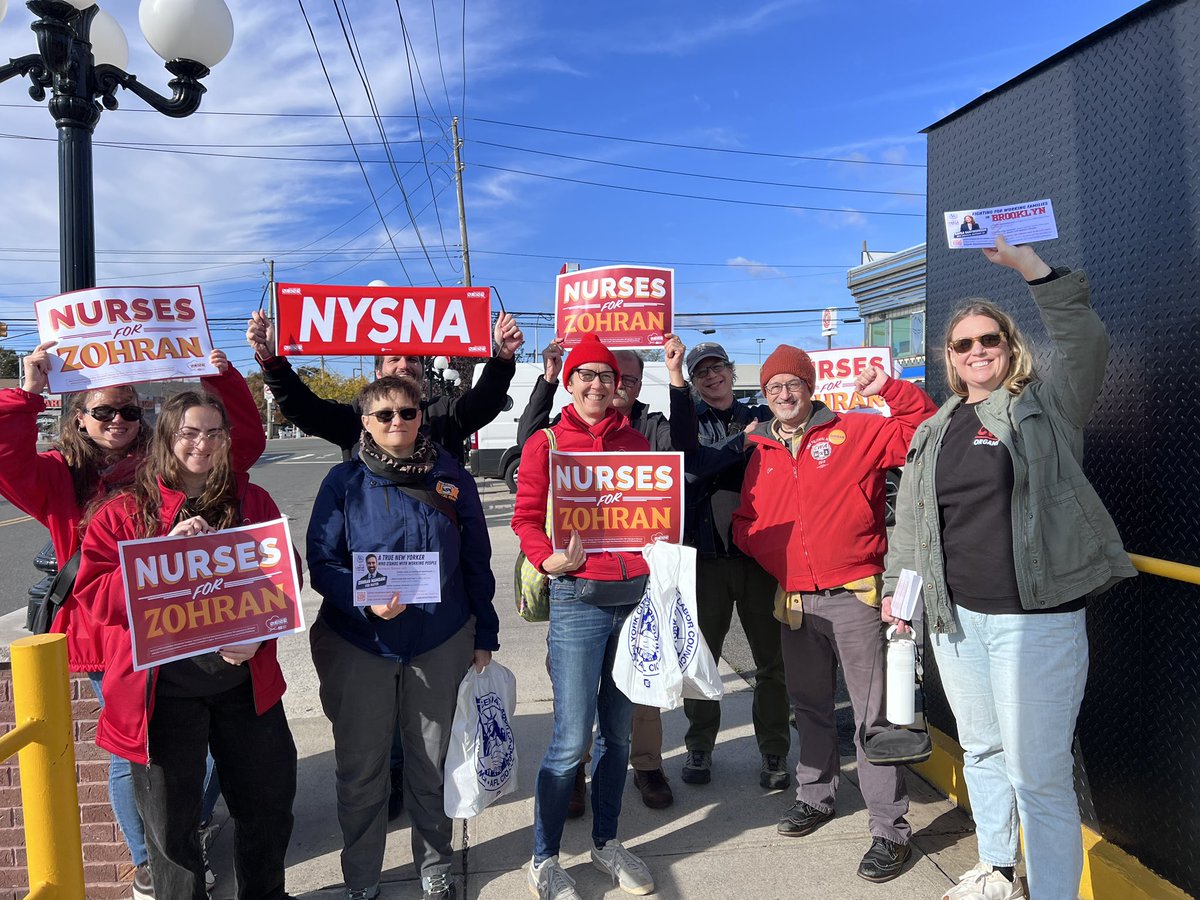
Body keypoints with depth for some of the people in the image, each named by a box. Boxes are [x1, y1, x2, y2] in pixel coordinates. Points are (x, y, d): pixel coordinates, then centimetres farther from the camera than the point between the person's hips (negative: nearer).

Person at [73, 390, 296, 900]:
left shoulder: (252, 501, 3)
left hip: (245, 679, 3)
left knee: (269, 796, 16)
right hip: (162, 686, -2)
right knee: (169, 814, 13)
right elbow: (95, 594, -9)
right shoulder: (124, 512, -1)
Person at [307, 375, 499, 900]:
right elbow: (321, 560, -6)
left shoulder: (453, 479, 0)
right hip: (360, 646, -1)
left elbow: (476, 563, 5)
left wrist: (484, 636, 6)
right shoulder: (345, 482, -3)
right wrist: (366, 601, -24)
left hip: (442, 644, 1)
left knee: (433, 764, 15)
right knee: (361, 768, 12)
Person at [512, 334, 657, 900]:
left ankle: (606, 844, 33)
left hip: (635, 593, 4)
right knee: (571, 739, -3)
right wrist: (550, 561, -20)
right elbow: (526, 517, -2)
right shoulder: (546, 443, 1)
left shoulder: (635, 443, 12)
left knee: (618, 730, 14)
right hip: (578, 597, -4)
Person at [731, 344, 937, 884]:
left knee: (872, 713, -1)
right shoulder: (761, 453, 10)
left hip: (853, 596, -5)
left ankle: (891, 829, 10)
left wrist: (890, 389, -17)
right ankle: (815, 796, 37)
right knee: (810, 707, 19)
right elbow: (747, 521, 16)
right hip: (793, 601, 5)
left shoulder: (854, 433, -3)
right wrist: (769, 555, -1)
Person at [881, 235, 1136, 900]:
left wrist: (1023, 262, -20)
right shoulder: (934, 431, 14)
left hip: (1036, 617, -5)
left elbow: (1085, 340, -17)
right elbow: (909, 519, 17)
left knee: (1038, 774, -3)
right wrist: (895, 587, 12)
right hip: (956, 617, 6)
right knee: (981, 751, 20)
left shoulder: (1046, 408, 0)